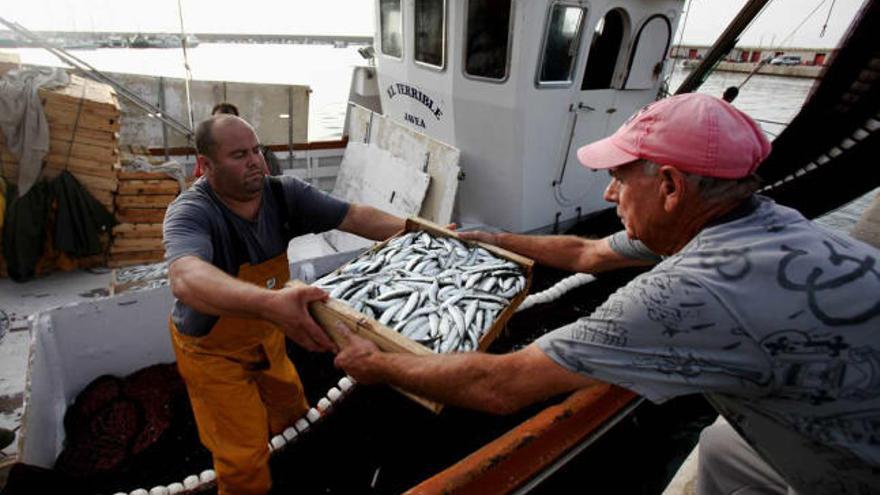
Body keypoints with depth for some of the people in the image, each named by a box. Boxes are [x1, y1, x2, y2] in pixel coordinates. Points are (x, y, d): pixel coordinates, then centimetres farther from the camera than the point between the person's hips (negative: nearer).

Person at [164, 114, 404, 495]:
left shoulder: (283, 193, -15)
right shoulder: (191, 212, -30)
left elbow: (353, 216, -19)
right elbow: (186, 280, -51)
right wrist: (268, 303, -68)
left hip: (266, 336, 5)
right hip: (213, 351, -5)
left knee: (294, 419, 22)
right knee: (245, 463, 5)